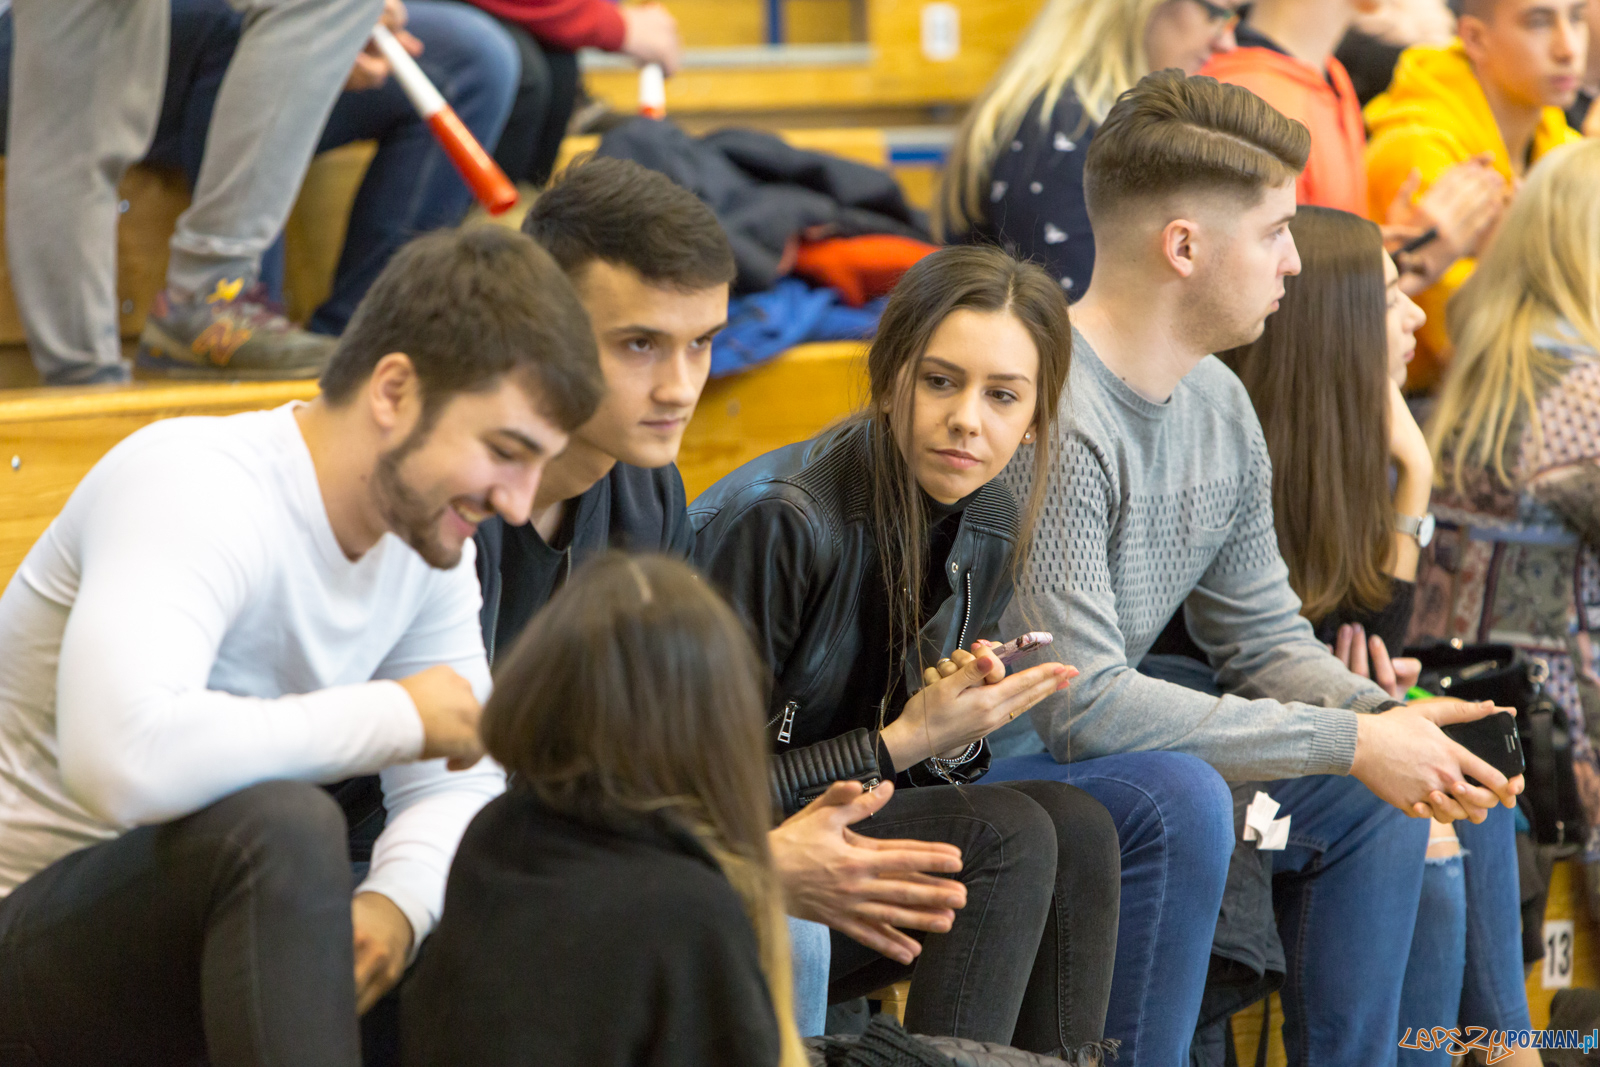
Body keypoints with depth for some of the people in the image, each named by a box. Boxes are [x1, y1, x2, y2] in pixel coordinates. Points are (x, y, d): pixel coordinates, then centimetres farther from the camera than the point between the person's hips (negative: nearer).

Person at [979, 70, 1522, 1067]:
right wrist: (1351, 741, -23)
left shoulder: (1221, 406, 6)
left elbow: (1267, 642, 13)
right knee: (1177, 798, -33)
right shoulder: (1050, 414, -25)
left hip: (1092, 756, 10)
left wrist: (1394, 722, -10)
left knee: (1374, 793, 7)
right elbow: (1083, 704, -28)